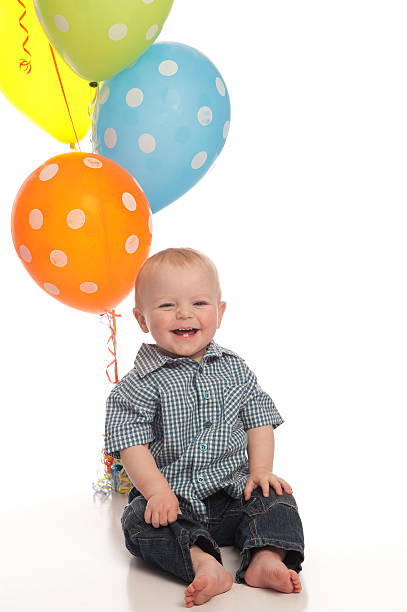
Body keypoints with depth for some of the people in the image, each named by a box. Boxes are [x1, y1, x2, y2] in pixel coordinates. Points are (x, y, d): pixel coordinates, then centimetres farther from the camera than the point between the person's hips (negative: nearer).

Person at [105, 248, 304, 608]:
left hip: (234, 492, 3)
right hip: (172, 498, -3)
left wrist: (261, 470, -5)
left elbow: (259, 420, 8)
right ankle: (204, 563, -43)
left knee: (276, 501, -17)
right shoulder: (142, 383, -9)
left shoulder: (234, 370, 3)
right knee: (141, 522, -29)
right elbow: (130, 442, -12)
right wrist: (157, 490, -23)